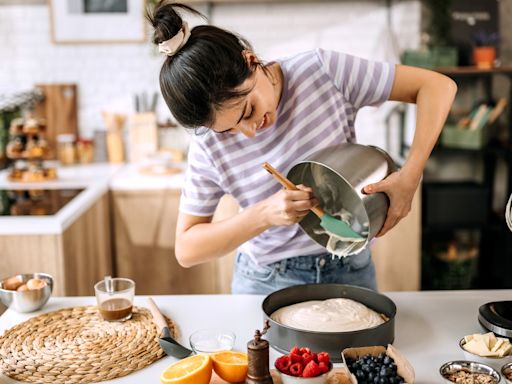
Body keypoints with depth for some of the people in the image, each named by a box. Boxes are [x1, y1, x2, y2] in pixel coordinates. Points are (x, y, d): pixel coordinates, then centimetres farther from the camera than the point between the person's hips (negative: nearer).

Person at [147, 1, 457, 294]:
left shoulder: (323, 70, -19)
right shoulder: (210, 145, -16)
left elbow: (438, 86, -16)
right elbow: (186, 249, -12)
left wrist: (410, 176, -28)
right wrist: (263, 214, -27)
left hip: (350, 271, 0)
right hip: (267, 281, 0)